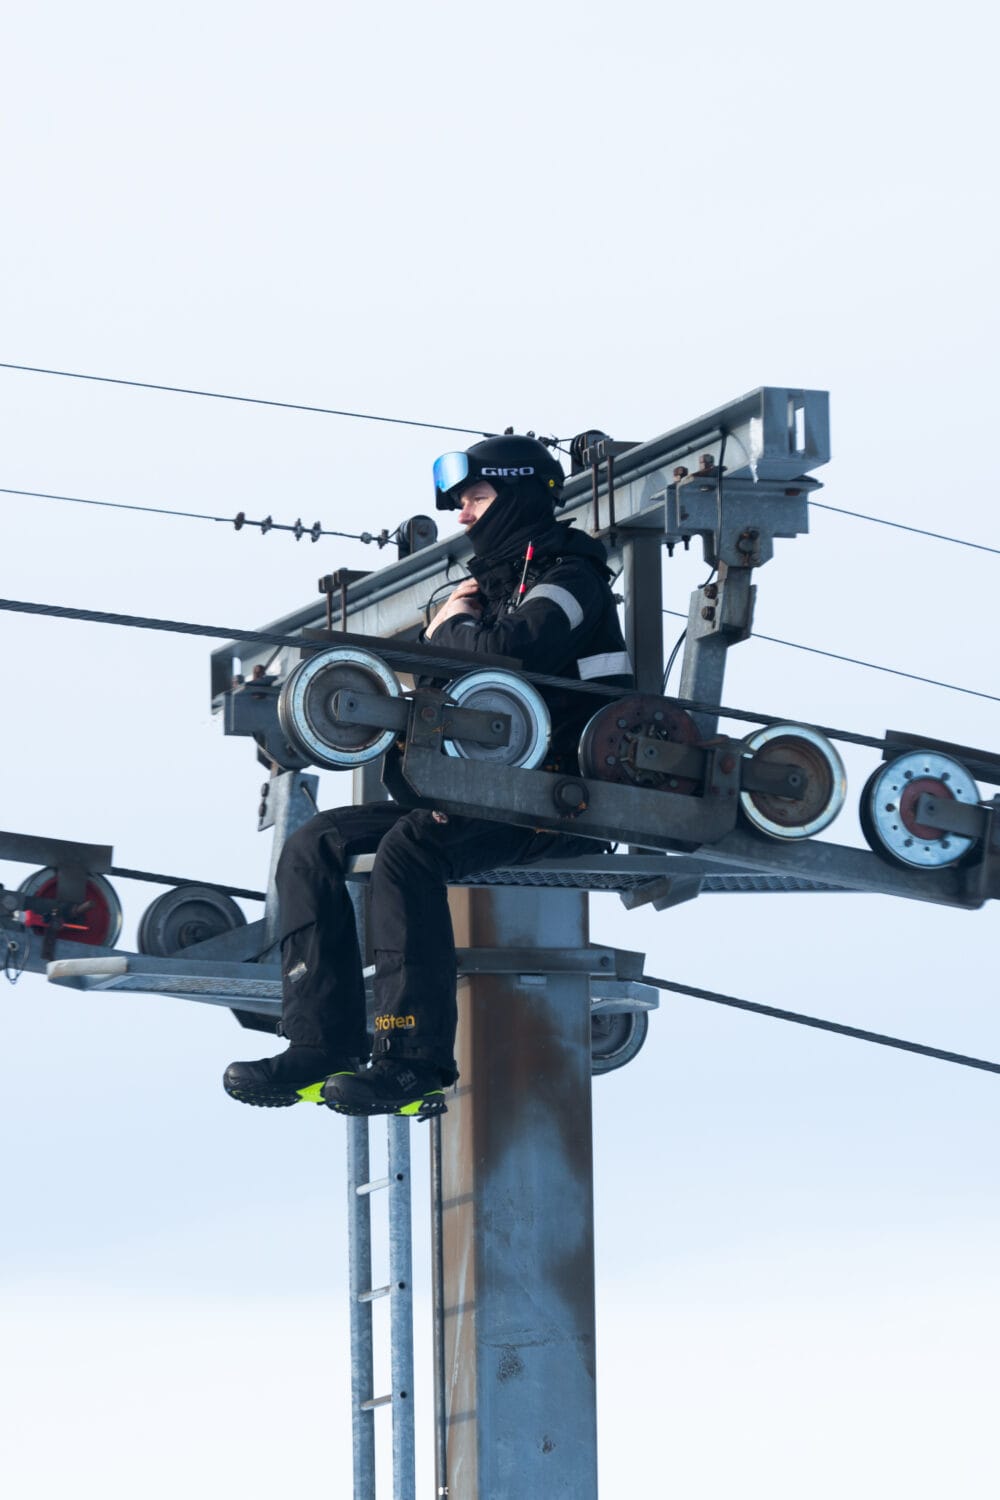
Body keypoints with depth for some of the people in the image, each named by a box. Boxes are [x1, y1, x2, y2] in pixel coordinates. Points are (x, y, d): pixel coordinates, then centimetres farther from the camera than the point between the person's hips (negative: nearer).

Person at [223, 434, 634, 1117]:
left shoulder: (571, 575, -5)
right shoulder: (494, 585, 21)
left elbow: (509, 655, -25)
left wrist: (451, 628, -4)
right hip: (485, 795, 9)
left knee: (410, 849, -33)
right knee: (314, 846, -4)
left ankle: (417, 1061, -33)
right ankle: (323, 1048, -14)